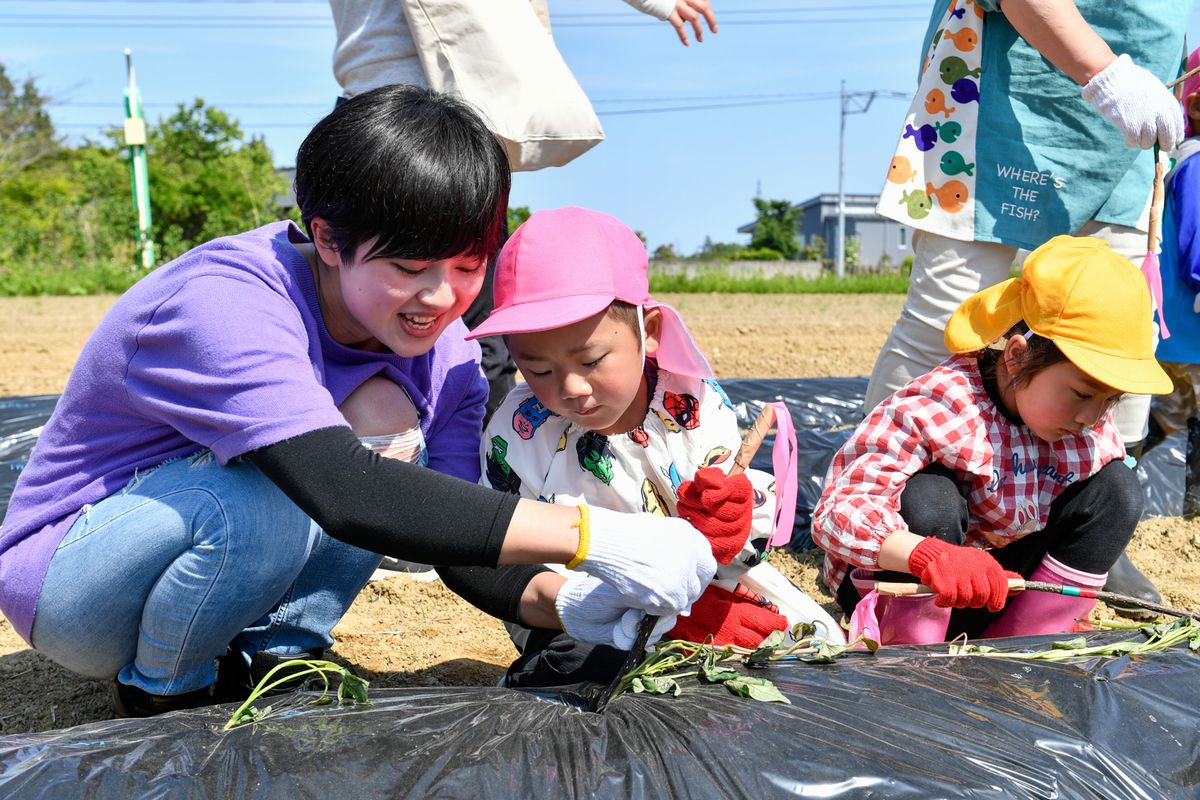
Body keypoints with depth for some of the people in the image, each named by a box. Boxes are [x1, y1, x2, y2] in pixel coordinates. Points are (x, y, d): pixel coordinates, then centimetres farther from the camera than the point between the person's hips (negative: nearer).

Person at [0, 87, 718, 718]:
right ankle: (159, 691, -7)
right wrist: (593, 536, -47)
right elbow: (347, 496, -45)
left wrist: (562, 600, -34)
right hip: (63, 579, -5)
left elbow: (460, 542, -11)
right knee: (257, 504, -36)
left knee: (387, 415, -17)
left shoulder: (443, 352, -10)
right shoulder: (225, 301, -32)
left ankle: (272, 652, -5)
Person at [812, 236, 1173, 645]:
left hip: (1000, 594, 6)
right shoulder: (933, 408, -29)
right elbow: (835, 512, -36)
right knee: (929, 498, -35)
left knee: (1115, 487, -10)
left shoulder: (1095, 429, -8)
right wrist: (927, 555, -54)